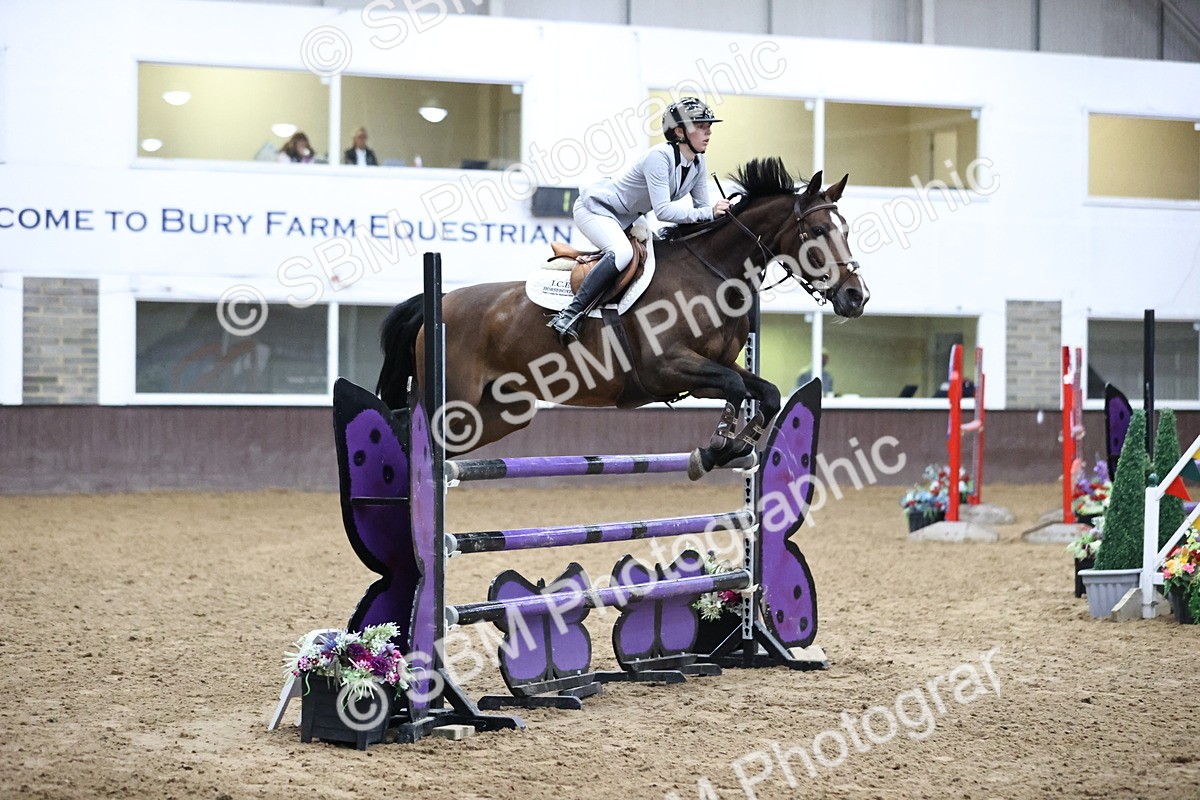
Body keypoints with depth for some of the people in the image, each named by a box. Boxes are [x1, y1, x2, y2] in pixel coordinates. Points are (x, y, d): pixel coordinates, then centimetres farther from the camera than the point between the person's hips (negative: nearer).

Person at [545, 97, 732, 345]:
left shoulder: (697, 162, -3)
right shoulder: (659, 157, -29)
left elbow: (701, 206, 1)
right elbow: (662, 211, -37)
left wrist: (718, 213, -20)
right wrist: (708, 213, -39)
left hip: (626, 219, 10)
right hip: (595, 208, -10)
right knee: (622, 252, -34)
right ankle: (569, 315, -34)